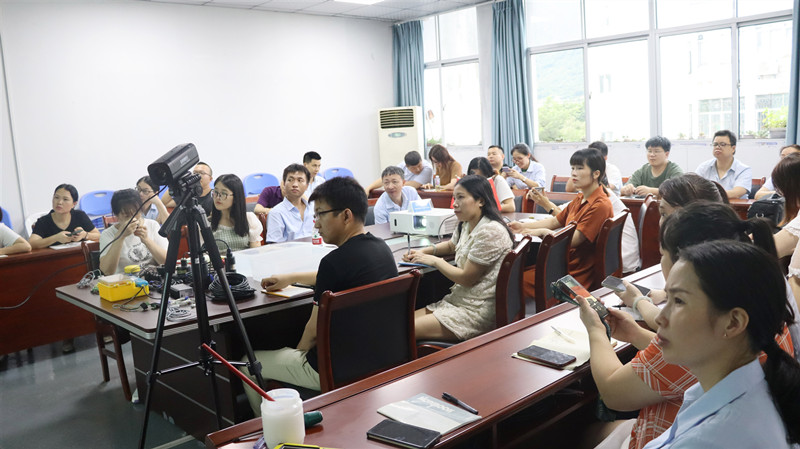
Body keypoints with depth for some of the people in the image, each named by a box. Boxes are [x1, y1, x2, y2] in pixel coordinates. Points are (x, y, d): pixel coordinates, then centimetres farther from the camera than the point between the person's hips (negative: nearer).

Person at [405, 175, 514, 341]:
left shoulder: (490, 231, -20)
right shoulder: (466, 226, 9)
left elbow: (467, 278, -17)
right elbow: (451, 245, 32)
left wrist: (434, 261, -6)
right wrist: (423, 252, 14)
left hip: (478, 312, -9)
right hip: (459, 299, 9)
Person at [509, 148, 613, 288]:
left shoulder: (600, 205, -20)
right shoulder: (580, 199, 11)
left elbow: (573, 240, -23)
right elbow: (555, 221, 18)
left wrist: (543, 232, -10)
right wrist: (523, 227, 6)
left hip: (578, 275, -9)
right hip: (566, 263, 9)